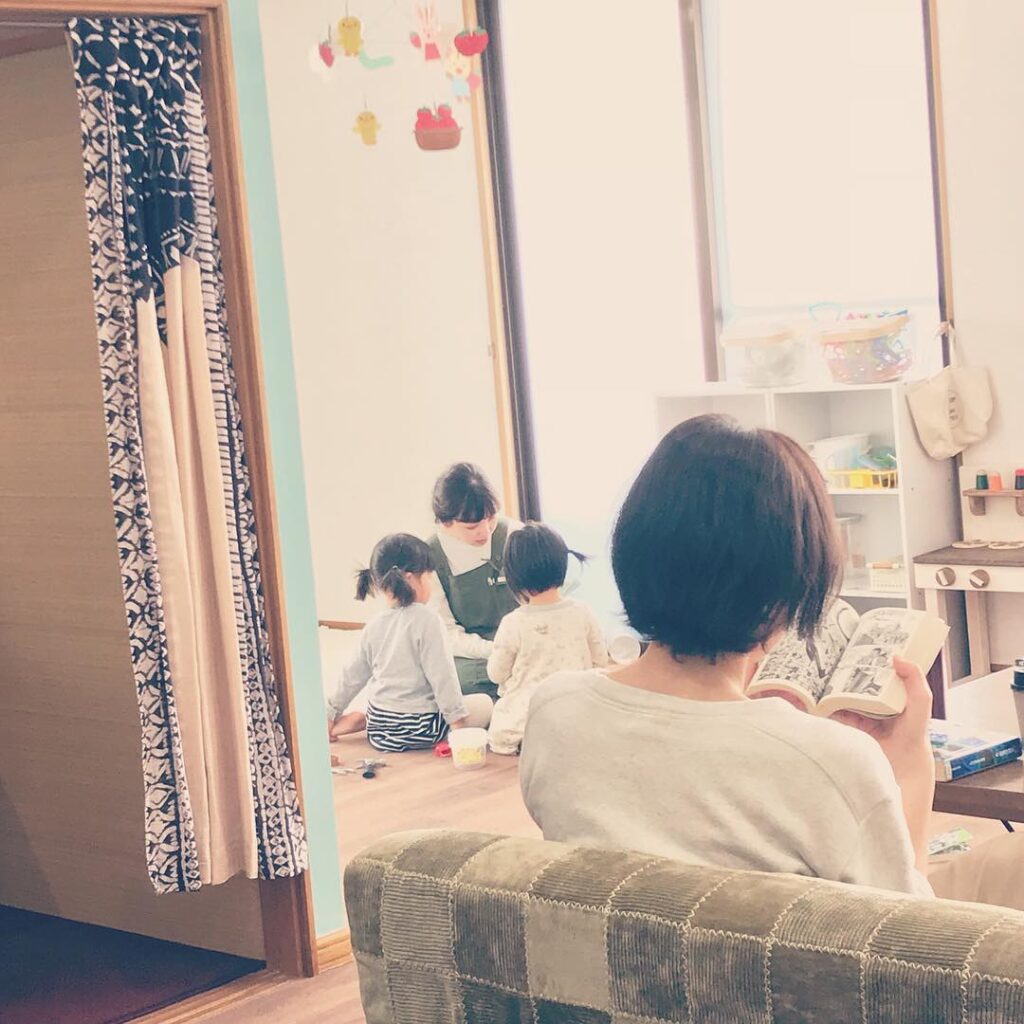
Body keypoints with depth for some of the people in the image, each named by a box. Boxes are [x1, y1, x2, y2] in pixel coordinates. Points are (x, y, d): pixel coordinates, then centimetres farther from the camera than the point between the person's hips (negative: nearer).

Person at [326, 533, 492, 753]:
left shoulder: (374, 627, 5)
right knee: (484, 704, 6)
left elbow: (354, 675, 14)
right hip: (417, 729, -7)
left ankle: (359, 721, 11)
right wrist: (456, 718, -12)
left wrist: (332, 713, 25)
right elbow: (441, 674, -16)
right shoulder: (426, 619, -14)